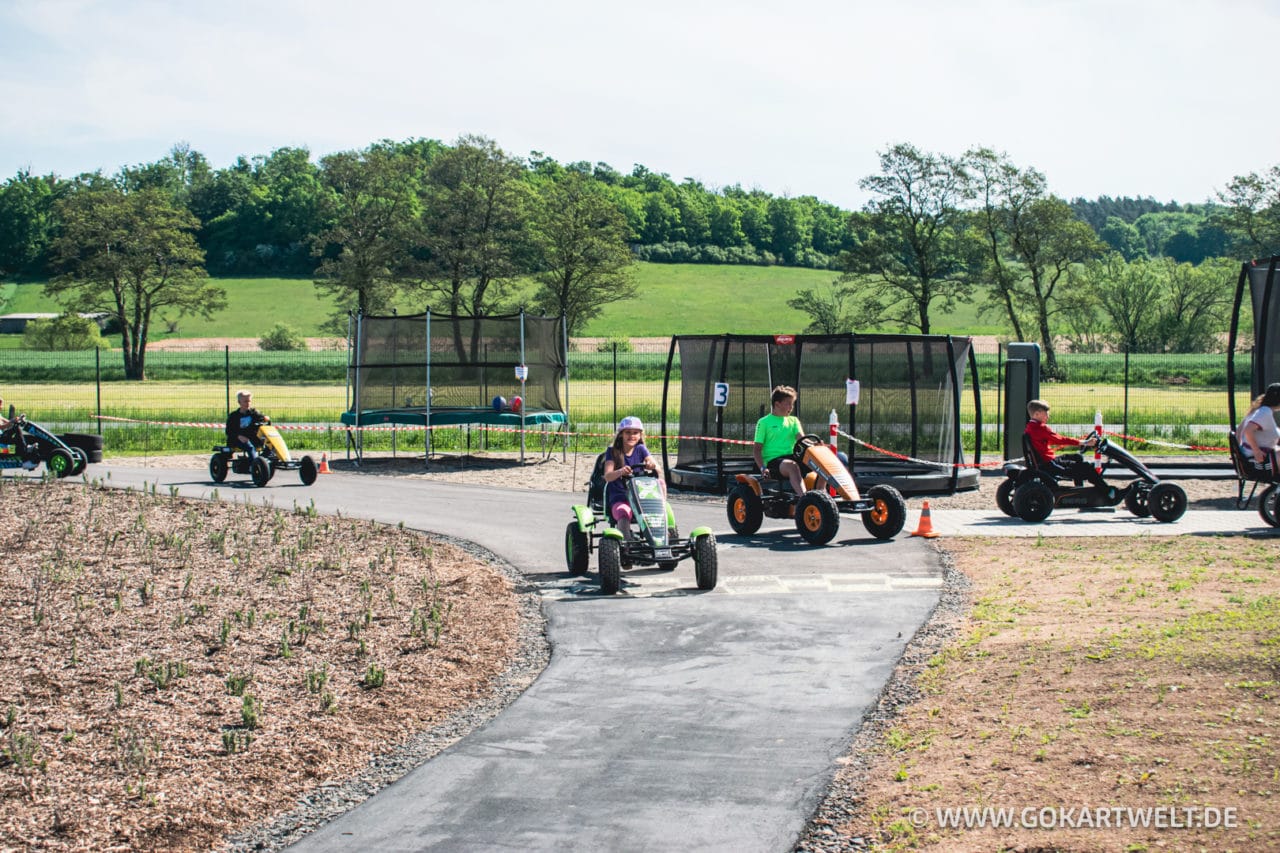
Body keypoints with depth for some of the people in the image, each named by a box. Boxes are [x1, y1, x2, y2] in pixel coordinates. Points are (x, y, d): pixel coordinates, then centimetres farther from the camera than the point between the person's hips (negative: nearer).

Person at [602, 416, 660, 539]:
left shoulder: (640, 449, 8)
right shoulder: (612, 451, 2)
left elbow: (658, 469, -7)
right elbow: (607, 476, -13)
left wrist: (653, 465, -33)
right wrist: (620, 472, -37)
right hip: (619, 498, -3)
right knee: (623, 515, -36)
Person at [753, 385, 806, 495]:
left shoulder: (793, 421, 19)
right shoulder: (764, 422, 6)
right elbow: (757, 449, 2)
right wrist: (763, 468, -15)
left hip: (792, 457, 5)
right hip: (773, 460, -5)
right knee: (792, 466, -39)